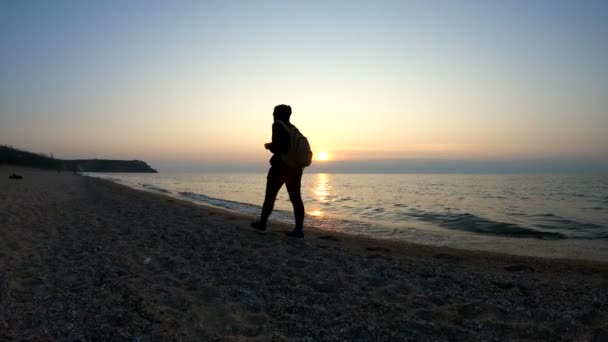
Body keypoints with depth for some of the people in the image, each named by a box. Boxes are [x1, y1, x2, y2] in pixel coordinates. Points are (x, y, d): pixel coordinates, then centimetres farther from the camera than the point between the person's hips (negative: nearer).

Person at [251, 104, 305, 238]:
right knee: (295, 198, 2)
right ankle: (299, 229, -3)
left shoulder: (278, 125, -8)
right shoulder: (293, 128, 15)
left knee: (270, 195, 9)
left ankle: (262, 223, 21)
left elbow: (277, 147, -19)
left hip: (281, 166, -6)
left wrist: (269, 146, 2)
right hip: (295, 167, 7)